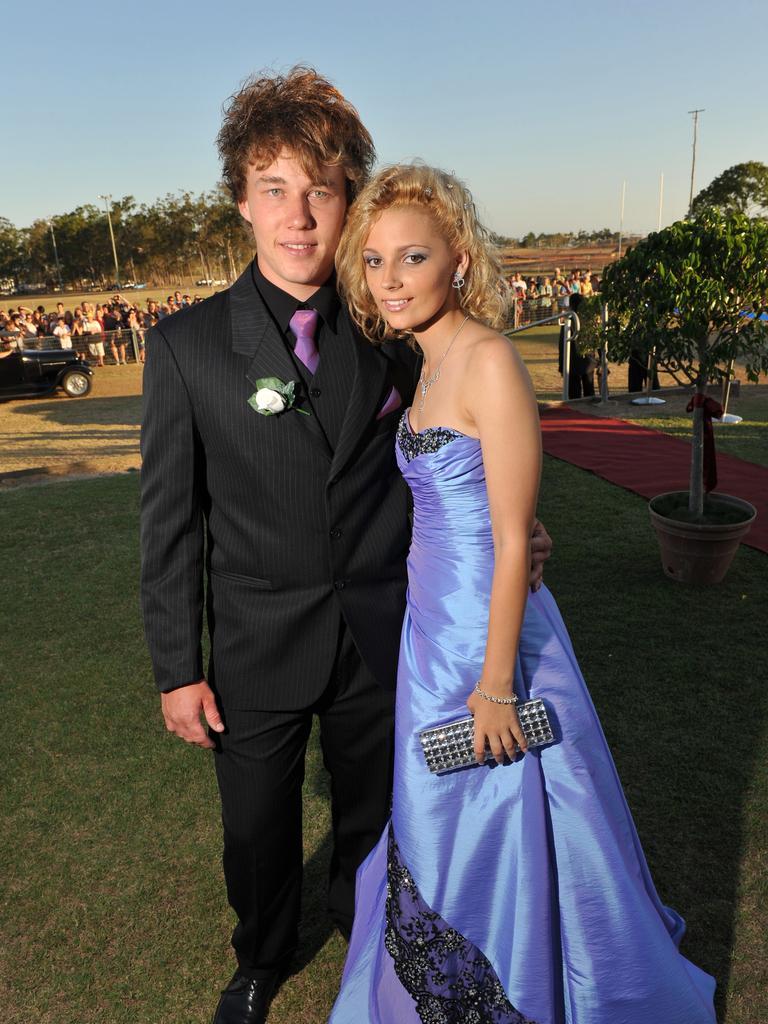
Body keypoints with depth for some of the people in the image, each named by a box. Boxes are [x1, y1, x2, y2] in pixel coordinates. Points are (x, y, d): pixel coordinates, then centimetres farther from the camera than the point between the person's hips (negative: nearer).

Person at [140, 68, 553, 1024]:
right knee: (258, 830, 20)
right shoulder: (187, 344, -11)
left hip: (381, 634, 2)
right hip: (259, 647, -1)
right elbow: (171, 516, -8)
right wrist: (178, 669, -6)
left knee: (371, 808, 24)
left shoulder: (389, 334, -5)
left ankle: (362, 919, 56)